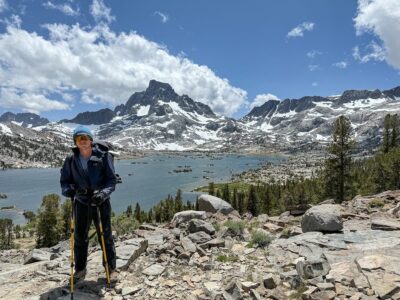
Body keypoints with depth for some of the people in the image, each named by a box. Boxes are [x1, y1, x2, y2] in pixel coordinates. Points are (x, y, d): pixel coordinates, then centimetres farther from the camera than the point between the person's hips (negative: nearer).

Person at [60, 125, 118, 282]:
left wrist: (103, 193, -27)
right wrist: (71, 190, -20)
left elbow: (112, 179, -10)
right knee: (79, 237, 13)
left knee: (106, 236, 6)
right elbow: (64, 181, 2)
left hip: (101, 202, -2)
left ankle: (111, 268, 23)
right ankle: (80, 269, 34)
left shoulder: (103, 156, -10)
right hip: (81, 203, 3)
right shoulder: (71, 160, -1)